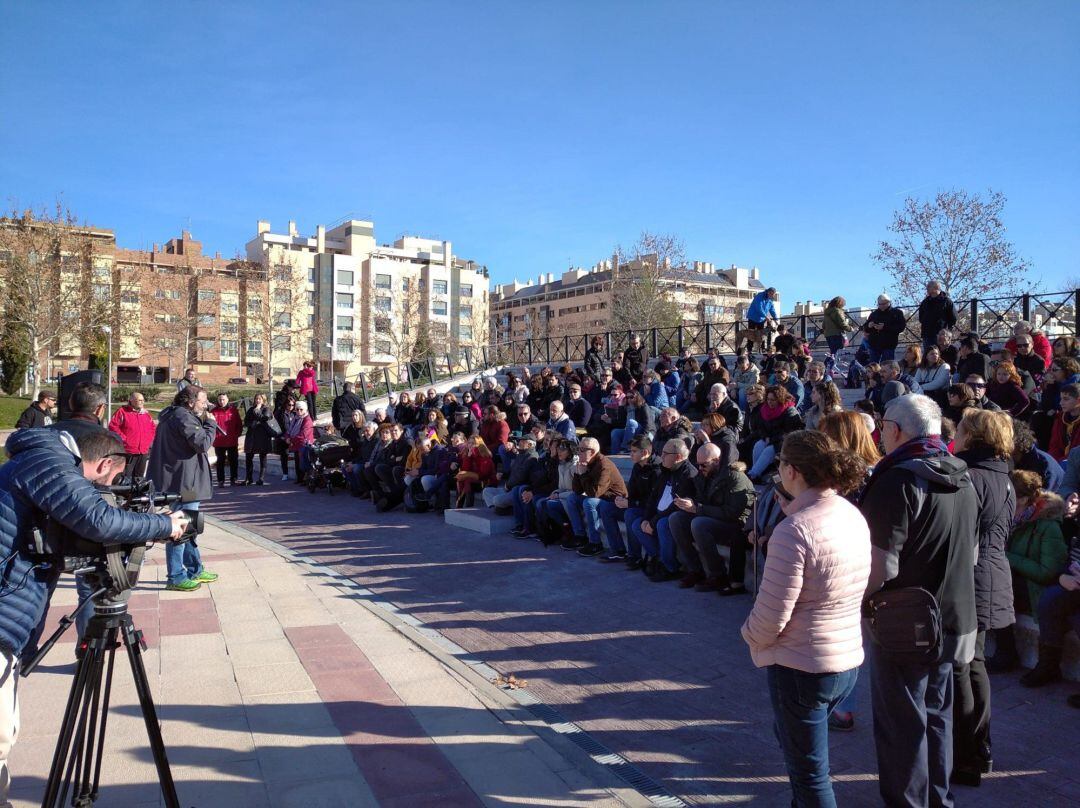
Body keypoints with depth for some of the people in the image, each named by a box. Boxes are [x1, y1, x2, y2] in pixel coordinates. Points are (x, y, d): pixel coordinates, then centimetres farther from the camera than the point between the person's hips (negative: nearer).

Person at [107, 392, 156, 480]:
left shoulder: (146, 413, 14)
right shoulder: (122, 411, -4)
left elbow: (153, 428, 21)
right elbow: (113, 426, -10)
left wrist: (149, 439, 8)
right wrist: (122, 438, -12)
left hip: (144, 452, 6)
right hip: (128, 451, -6)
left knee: (139, 476, 13)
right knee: (126, 476, -5)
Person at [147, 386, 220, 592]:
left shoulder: (174, 415, 16)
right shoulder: (183, 416, -16)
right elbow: (203, 443, -21)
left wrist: (204, 422, 7)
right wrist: (210, 423, -6)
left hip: (181, 482, 11)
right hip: (183, 482, -11)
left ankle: (195, 570, 29)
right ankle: (176, 577, 2)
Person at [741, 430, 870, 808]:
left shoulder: (793, 531, -25)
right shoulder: (854, 515, -1)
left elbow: (771, 615, -23)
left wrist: (751, 635, -3)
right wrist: (793, 508, 10)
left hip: (801, 667, -9)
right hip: (850, 660, 9)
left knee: (808, 771, 10)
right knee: (789, 735, 31)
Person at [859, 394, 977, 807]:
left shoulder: (899, 479, -22)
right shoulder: (962, 479, 4)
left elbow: (881, 567, -26)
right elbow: (970, 553, 16)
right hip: (953, 618, 8)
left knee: (901, 722, 6)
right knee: (935, 713, 22)